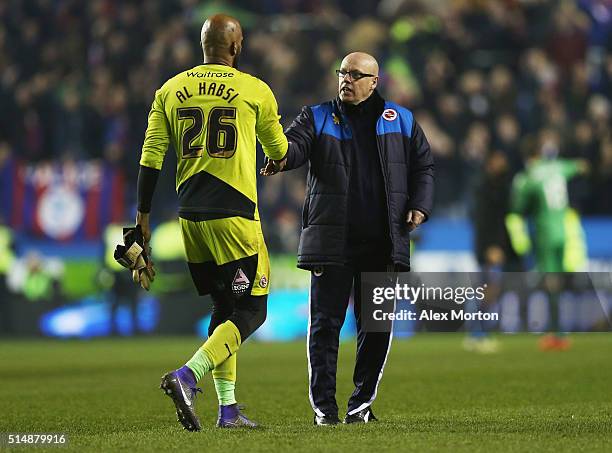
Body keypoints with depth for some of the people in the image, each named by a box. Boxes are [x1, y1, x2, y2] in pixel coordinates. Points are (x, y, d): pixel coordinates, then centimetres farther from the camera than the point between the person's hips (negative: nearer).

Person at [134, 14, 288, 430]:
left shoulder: (170, 91, 8)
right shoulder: (255, 91, 0)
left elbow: (151, 158, 3)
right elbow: (279, 152, 15)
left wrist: (143, 215, 10)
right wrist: (277, 155, 39)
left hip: (190, 216, 5)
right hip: (234, 215, -5)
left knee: (224, 307, 17)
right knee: (251, 311, -1)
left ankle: (227, 408, 14)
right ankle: (188, 376, -22)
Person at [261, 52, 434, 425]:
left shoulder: (401, 121, 12)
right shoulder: (318, 117, 9)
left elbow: (423, 166, 17)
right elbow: (296, 142, -9)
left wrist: (419, 205, 0)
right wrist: (281, 158, -33)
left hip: (382, 241, 1)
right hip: (331, 240, -1)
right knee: (325, 321, -3)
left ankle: (363, 401, 13)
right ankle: (324, 405, 2)